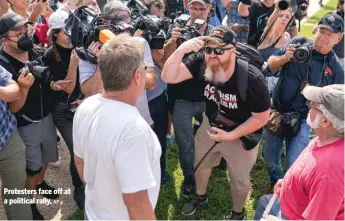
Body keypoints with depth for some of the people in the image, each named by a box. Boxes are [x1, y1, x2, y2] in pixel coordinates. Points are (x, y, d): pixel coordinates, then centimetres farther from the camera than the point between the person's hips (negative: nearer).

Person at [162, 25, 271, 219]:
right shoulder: (201, 63, -26)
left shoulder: (252, 79, -34)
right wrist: (181, 50, -45)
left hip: (242, 134, -3)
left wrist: (231, 135, -27)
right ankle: (201, 197, 58)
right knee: (201, 164, 26)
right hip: (210, 125, 4)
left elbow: (261, 118, -24)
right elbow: (168, 77, -30)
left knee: (239, 179, 18)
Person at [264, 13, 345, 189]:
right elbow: (270, 64, -1)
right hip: (276, 112, 3)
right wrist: (285, 58, -22)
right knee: (269, 157, 19)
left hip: (302, 120, -2)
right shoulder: (298, 43, -8)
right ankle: (276, 186, 48)